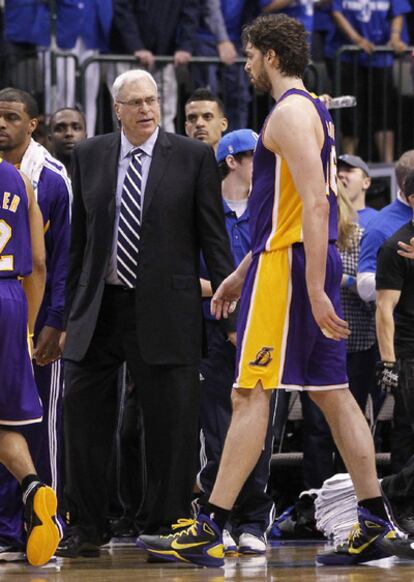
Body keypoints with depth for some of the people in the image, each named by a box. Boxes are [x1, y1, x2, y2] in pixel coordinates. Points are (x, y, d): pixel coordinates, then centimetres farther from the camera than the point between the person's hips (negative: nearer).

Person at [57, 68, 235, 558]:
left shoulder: (193, 157, 1)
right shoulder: (89, 156, 8)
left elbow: (213, 237, 1)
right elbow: (78, 240, 12)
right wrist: (71, 311, 10)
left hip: (165, 311, -3)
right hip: (98, 310, 3)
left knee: (170, 425, 1)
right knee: (84, 420, 3)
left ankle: (166, 527, 11)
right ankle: (85, 530, 12)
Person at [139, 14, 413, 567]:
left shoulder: (290, 112, -13)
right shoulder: (314, 111, 20)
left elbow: (314, 205, -22)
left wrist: (315, 292, -26)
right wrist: (241, 273, 27)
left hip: (288, 265, -10)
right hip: (311, 263, 10)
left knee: (251, 394, -10)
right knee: (333, 392, 9)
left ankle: (209, 531, -11)